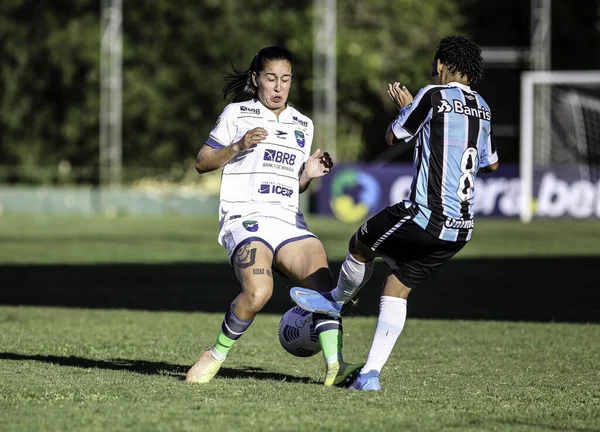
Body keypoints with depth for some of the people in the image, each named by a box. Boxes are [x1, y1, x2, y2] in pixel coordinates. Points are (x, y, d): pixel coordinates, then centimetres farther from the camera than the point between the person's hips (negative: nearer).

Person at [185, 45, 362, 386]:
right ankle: (217, 355, -8)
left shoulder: (303, 125, 20)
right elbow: (202, 163, 4)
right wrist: (238, 146, -11)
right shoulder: (237, 114, 6)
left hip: (288, 220, 5)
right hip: (246, 218, -5)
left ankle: (335, 366, -26)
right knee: (258, 292, -29)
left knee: (324, 282, -19)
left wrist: (309, 173, 5)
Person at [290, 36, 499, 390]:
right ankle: (372, 372, 4)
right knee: (397, 289, 12)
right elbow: (491, 164, 28)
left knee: (361, 244, 19)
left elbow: (394, 137, 7)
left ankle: (338, 300, 43)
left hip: (426, 215, -7)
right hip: (461, 228, 7)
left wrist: (405, 107, 26)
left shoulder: (433, 96, -7)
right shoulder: (482, 109, 13)